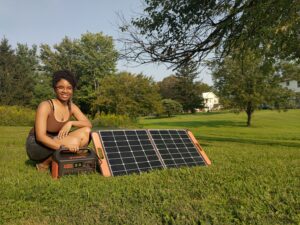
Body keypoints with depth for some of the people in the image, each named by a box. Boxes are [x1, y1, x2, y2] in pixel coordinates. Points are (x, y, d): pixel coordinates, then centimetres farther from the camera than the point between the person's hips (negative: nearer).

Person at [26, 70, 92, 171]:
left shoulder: (72, 107, 0)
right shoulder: (46, 106, -18)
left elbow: (89, 125, -5)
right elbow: (40, 136, -26)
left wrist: (71, 123, -23)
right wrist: (62, 147, -39)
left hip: (56, 142, 6)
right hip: (37, 145, -6)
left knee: (86, 132, -14)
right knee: (74, 141, -29)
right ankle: (44, 164, -8)